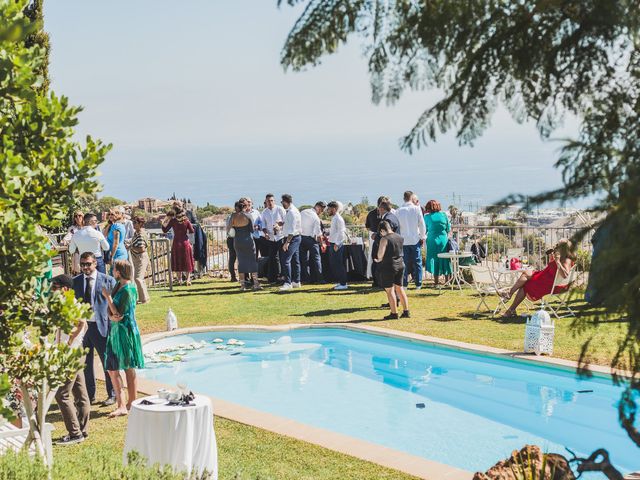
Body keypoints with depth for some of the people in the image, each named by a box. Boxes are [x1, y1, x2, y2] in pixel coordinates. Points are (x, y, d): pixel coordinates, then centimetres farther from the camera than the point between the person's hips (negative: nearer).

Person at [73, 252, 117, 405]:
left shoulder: (108, 280, -2)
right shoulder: (75, 282, 7)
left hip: (101, 326, -4)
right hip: (81, 325, 4)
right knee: (85, 363, 11)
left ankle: (112, 394, 16)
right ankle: (89, 395, 23)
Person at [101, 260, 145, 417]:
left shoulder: (128, 290, -17)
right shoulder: (118, 286, 10)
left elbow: (119, 315, -18)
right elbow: (111, 312, 13)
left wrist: (108, 297, -13)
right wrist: (111, 316, -10)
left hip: (126, 331, -9)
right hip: (115, 331, 9)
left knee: (129, 370, -1)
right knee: (112, 369, 9)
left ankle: (130, 405, 5)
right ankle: (121, 405, 14)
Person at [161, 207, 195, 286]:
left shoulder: (173, 221, -8)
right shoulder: (186, 221, -5)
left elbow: (165, 230, -2)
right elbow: (192, 231, -3)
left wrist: (163, 222, 9)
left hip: (176, 243, 0)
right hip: (185, 242, 0)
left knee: (178, 262, 10)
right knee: (187, 261, 9)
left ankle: (180, 279, 10)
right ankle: (188, 278, 0)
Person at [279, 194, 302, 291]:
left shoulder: (292, 212, -18)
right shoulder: (289, 211, 13)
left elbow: (292, 229, -23)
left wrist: (287, 242, -24)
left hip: (292, 238, -11)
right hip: (294, 238, 11)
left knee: (286, 260, -15)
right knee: (295, 260, 15)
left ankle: (288, 283, -17)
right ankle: (296, 282, 23)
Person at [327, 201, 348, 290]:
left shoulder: (338, 219, -14)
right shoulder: (334, 218, 15)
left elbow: (341, 232, -20)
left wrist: (337, 244, -22)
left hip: (337, 245, -10)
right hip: (332, 244, 10)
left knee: (338, 264, -6)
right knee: (333, 264, 13)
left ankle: (343, 284, -2)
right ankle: (340, 282, 20)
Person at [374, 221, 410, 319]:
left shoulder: (384, 239, -15)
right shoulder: (399, 237, 6)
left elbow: (380, 254, -22)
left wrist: (379, 259, 0)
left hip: (389, 266, -7)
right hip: (400, 265, 7)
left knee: (389, 290, 3)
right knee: (399, 288, 16)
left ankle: (394, 313, 5)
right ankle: (406, 311, 15)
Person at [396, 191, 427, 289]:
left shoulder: (398, 211, -1)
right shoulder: (416, 209, -7)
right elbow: (422, 224, -4)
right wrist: (423, 237, 8)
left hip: (403, 240, 2)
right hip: (415, 239, -2)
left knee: (404, 262, 7)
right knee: (417, 262, 5)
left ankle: (404, 284, 6)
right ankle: (418, 284, 7)